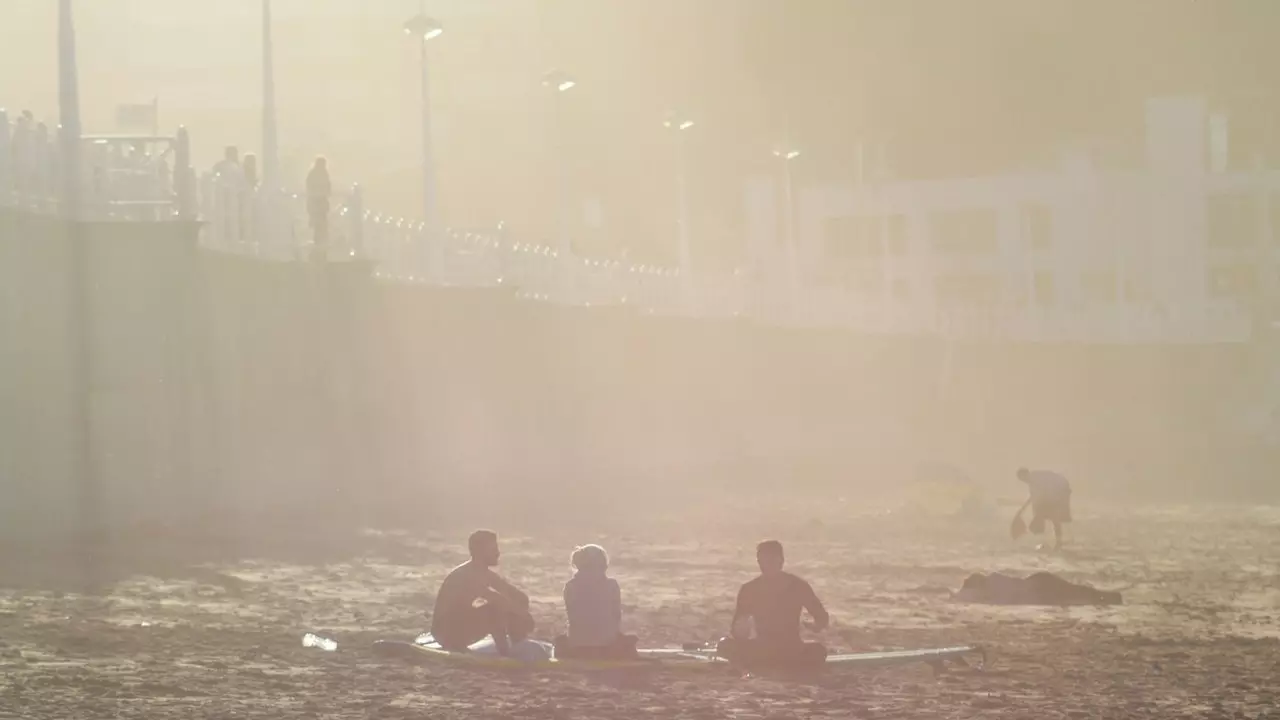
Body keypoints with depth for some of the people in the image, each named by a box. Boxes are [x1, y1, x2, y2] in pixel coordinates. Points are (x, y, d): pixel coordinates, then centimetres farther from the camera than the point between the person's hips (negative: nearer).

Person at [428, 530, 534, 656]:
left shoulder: (486, 574, 6)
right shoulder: (464, 575, -22)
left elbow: (520, 597, 7)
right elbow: (495, 599, -34)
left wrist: (522, 614, -13)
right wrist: (524, 614, -27)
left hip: (463, 627, 10)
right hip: (448, 633, -10)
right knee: (496, 608, -29)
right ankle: (505, 655, -23)